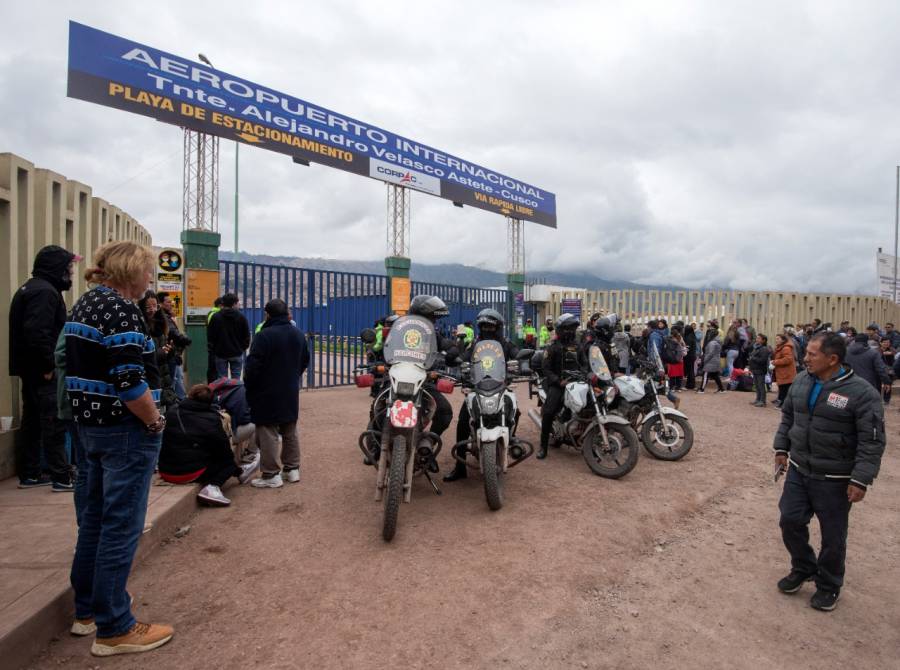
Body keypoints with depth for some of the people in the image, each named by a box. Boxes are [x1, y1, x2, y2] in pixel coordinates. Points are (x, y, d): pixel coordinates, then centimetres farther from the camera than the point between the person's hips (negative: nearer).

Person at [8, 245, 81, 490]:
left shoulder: (29, 288, 18)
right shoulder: (45, 291, -15)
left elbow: (30, 330, 20)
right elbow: (38, 333, -26)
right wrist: (48, 366, -19)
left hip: (30, 369, 10)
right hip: (43, 371, -10)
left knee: (33, 421, 15)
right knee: (54, 423, -7)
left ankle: (29, 475, 24)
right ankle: (62, 477, -3)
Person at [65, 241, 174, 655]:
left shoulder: (83, 304, 13)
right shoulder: (120, 309, -18)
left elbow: (85, 367, 17)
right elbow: (129, 381, -25)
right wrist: (155, 421, -12)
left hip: (91, 424, 10)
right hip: (124, 430, -10)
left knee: (94, 517, 19)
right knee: (121, 526, -1)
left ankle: (87, 610, 34)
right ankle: (113, 629, 12)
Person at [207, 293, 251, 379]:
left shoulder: (216, 317, -3)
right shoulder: (241, 317, -4)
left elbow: (210, 336, -2)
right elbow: (246, 336, -2)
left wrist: (214, 348, 12)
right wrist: (243, 347, 13)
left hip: (220, 353, 0)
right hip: (237, 353, 0)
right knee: (236, 379, 5)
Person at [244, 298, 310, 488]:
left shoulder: (264, 335, -17)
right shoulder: (298, 334, 7)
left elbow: (253, 366, -17)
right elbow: (305, 361, 17)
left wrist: (248, 387, -2)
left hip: (268, 394, -7)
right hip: (291, 393, 7)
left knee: (268, 433, 0)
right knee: (290, 432, 16)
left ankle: (271, 475, 3)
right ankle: (292, 469, 23)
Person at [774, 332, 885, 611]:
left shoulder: (861, 392, -17)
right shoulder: (801, 381, 1)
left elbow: (872, 441, -16)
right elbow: (787, 416, 14)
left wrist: (861, 480, -18)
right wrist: (781, 448, 11)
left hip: (834, 479, -5)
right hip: (798, 470, 5)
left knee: (832, 536, 10)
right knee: (791, 521, 10)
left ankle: (829, 585, 32)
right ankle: (803, 568, 35)